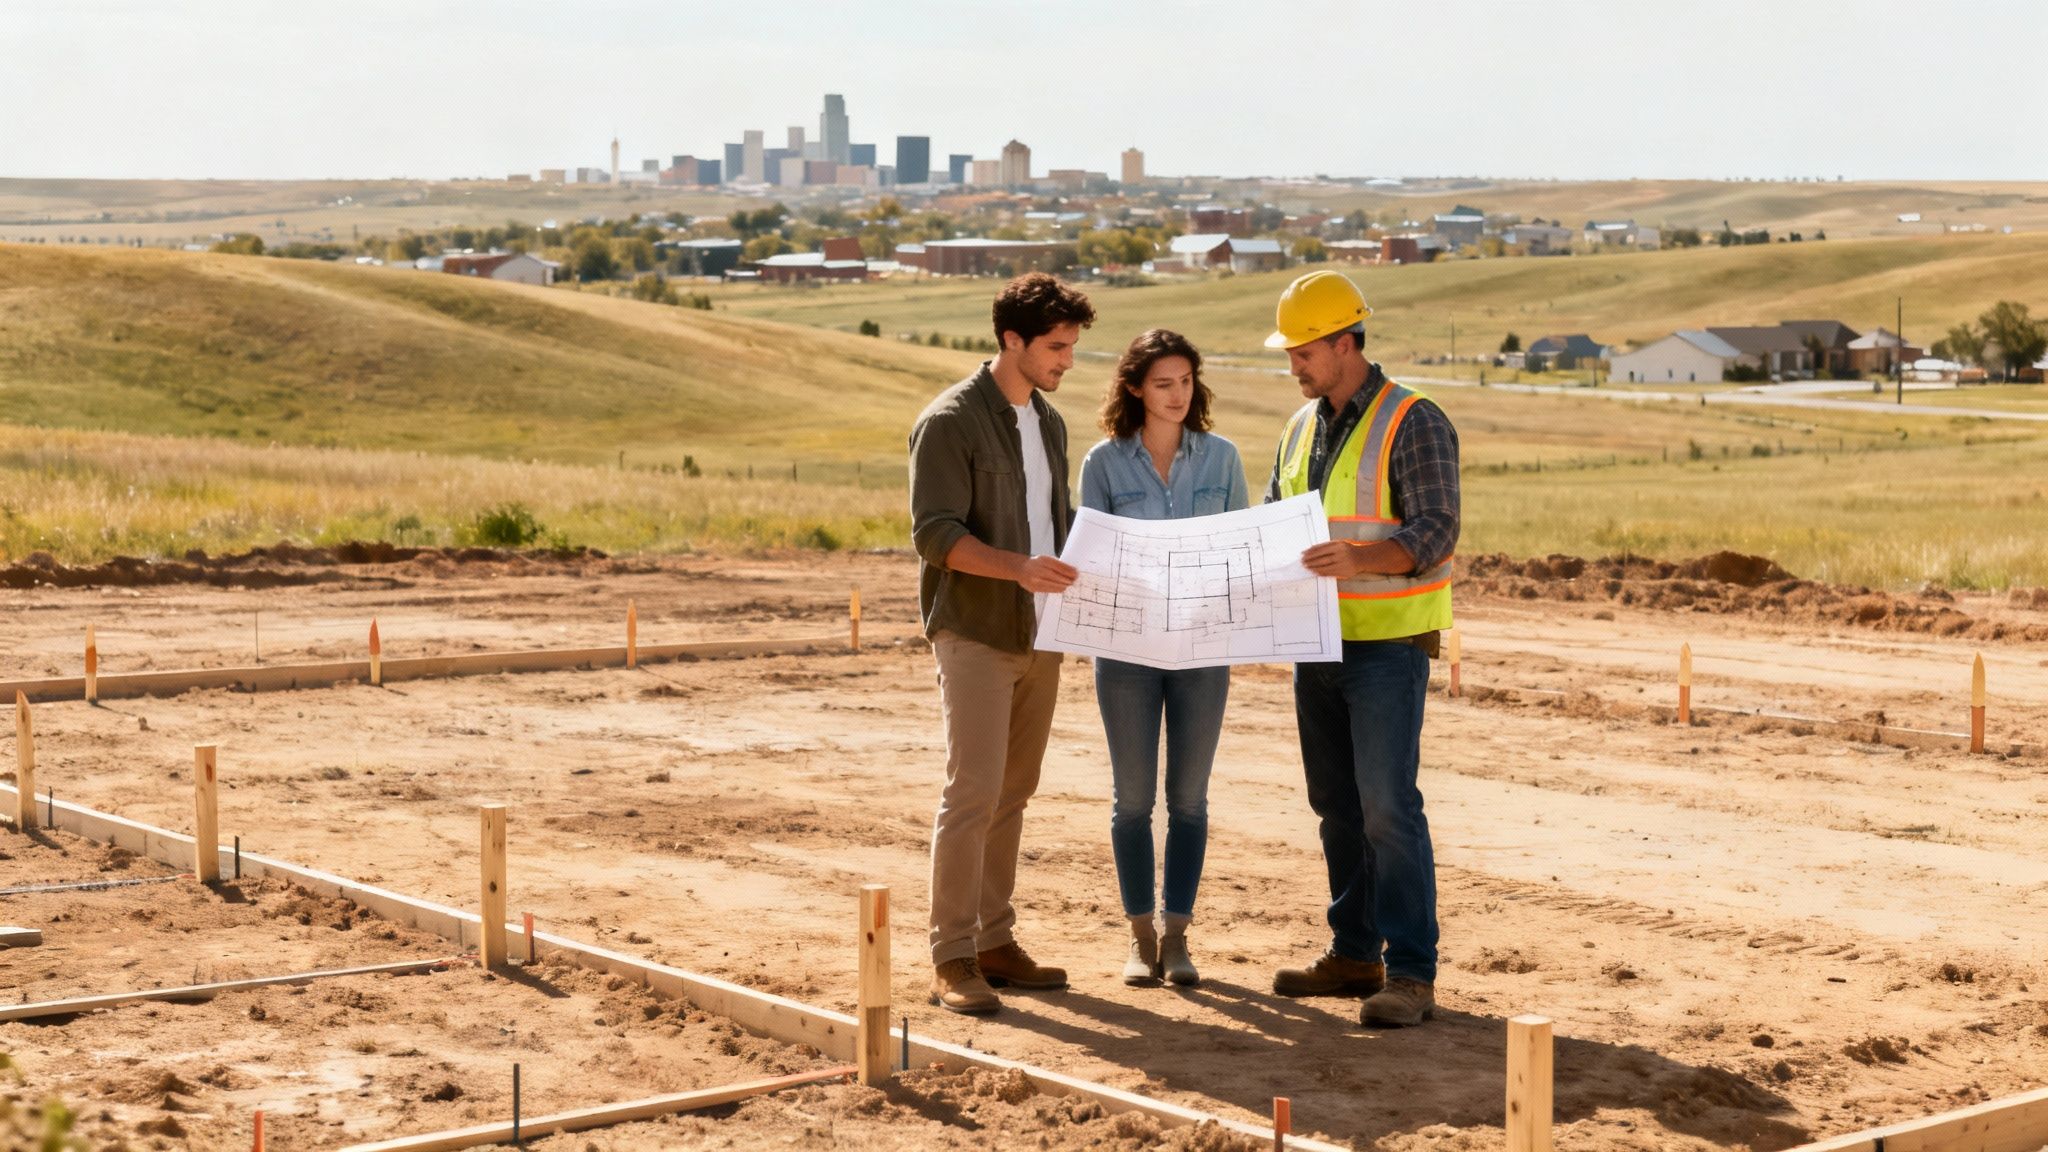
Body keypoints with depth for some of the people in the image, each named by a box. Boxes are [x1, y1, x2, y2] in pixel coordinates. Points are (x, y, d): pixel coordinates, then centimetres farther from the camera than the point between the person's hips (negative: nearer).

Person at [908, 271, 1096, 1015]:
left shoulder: (1048, 423, 15)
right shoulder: (951, 422, -10)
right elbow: (935, 532, -18)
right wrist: (1017, 567, -32)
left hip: (1037, 634, 8)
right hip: (974, 635, -8)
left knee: (1013, 793, 10)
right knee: (973, 791, -11)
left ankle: (995, 942, 17)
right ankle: (952, 959, -6)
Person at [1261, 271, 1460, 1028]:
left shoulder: (1413, 423, -10)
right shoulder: (1302, 428, 13)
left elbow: (1436, 533, -18)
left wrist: (1360, 558, -34)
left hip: (1387, 644, -7)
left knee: (1388, 806, -10)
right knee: (1336, 805, 12)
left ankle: (1411, 973, -6)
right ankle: (1355, 954, 21)